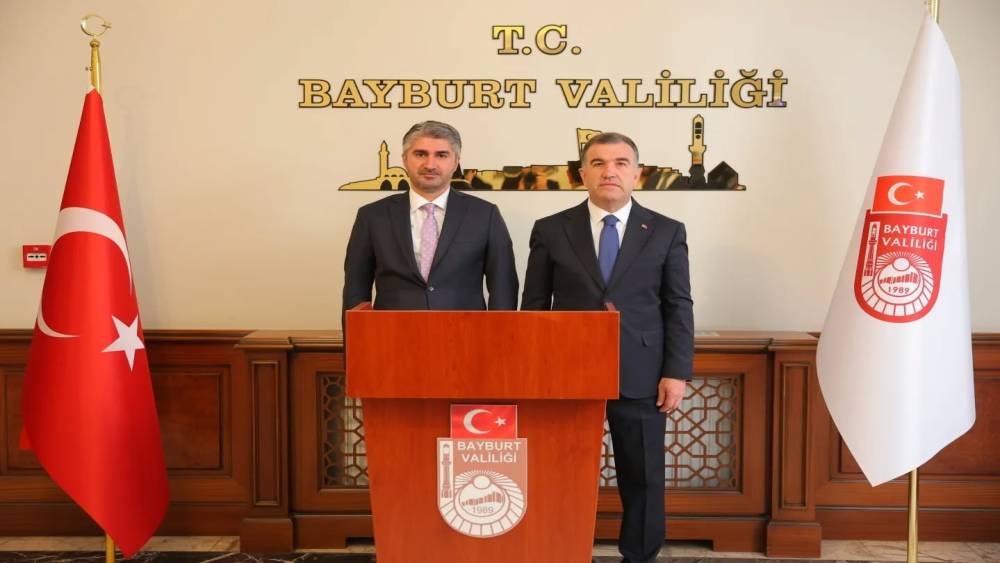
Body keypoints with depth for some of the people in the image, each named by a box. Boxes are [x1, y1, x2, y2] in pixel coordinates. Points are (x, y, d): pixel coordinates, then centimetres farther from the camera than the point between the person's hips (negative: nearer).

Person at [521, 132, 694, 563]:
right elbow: (533, 306, 5)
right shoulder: (550, 231, 4)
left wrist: (677, 373, -5)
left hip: (640, 377, 0)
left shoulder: (667, 232, 5)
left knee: (643, 480, 8)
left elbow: (678, 308, 3)